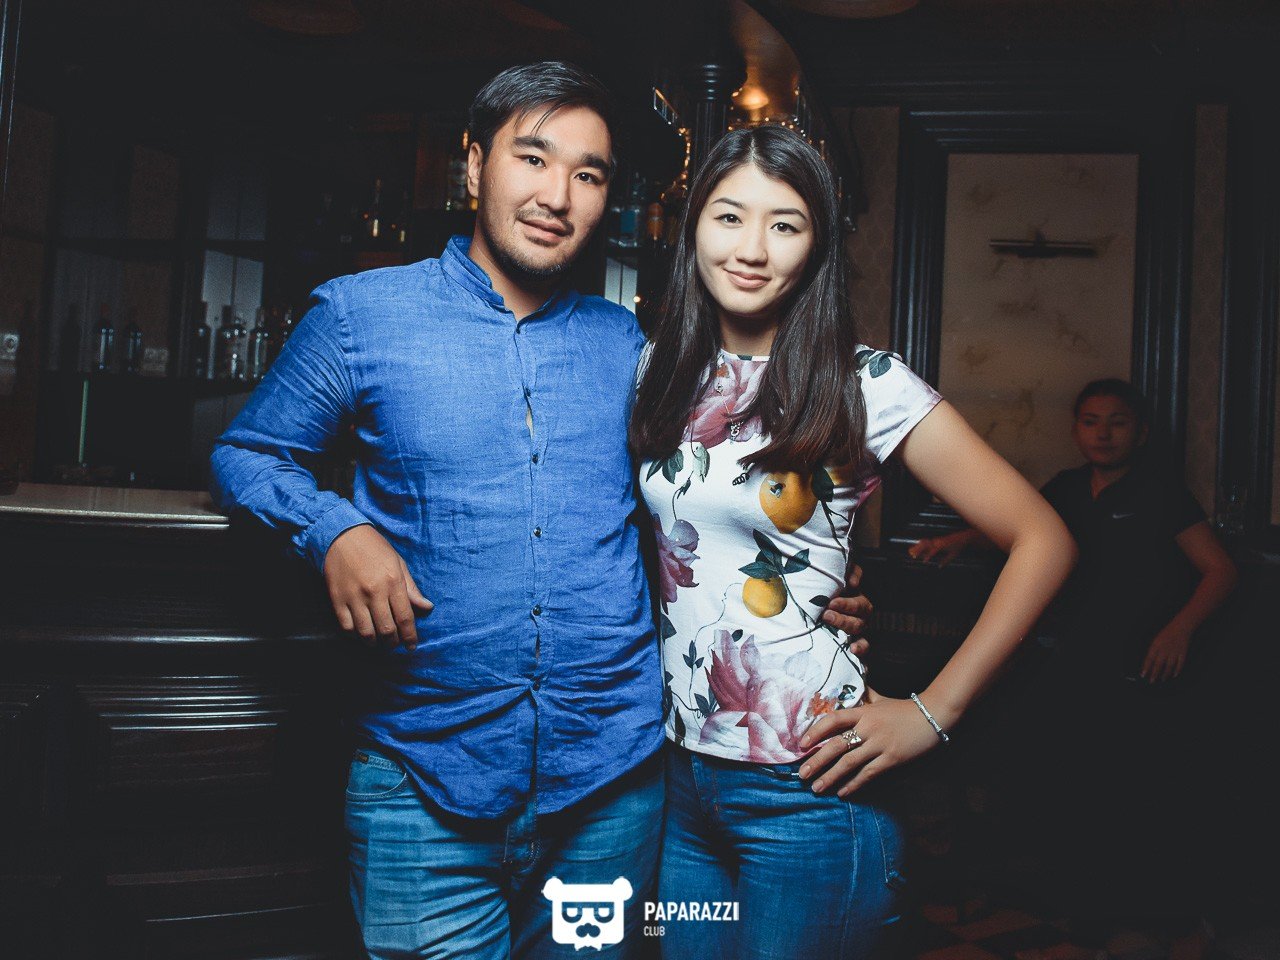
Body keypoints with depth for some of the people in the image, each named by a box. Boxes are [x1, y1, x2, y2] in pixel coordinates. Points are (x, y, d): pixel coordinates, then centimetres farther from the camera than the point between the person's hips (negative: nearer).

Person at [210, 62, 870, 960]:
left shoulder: (623, 342, 6)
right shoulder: (361, 313, -3)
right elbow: (245, 453, 6)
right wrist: (334, 529, -14)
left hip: (616, 777, 3)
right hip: (424, 781, -2)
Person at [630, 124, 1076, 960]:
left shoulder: (864, 384, -12)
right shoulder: (663, 373, 3)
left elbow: (1044, 540, -11)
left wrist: (932, 713, -13)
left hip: (805, 787, -5)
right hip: (676, 770, 5)